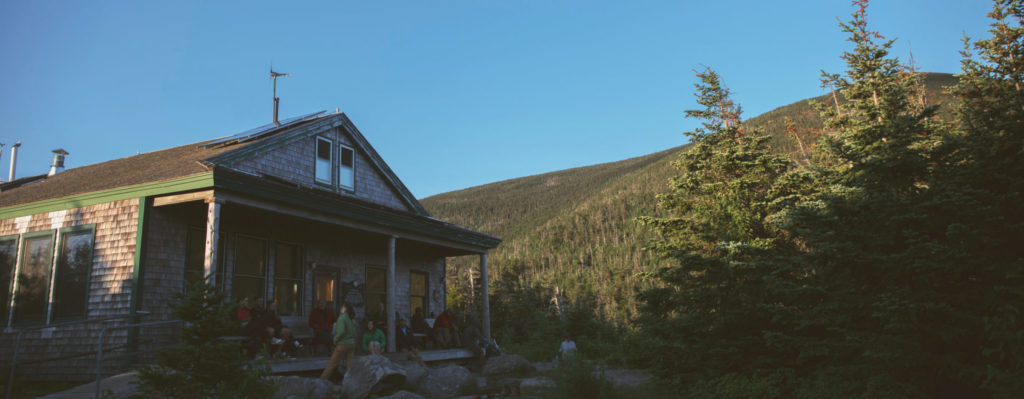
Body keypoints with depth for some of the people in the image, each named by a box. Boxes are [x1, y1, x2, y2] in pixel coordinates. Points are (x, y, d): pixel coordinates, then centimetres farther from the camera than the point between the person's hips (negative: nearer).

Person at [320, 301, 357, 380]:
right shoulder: (352, 319, 7)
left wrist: (335, 340, -10)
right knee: (350, 365, 6)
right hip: (352, 343, 6)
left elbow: (341, 331, -23)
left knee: (332, 364, 5)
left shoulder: (342, 318, -13)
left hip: (343, 344, -6)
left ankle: (322, 379, 14)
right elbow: (355, 333, 7)